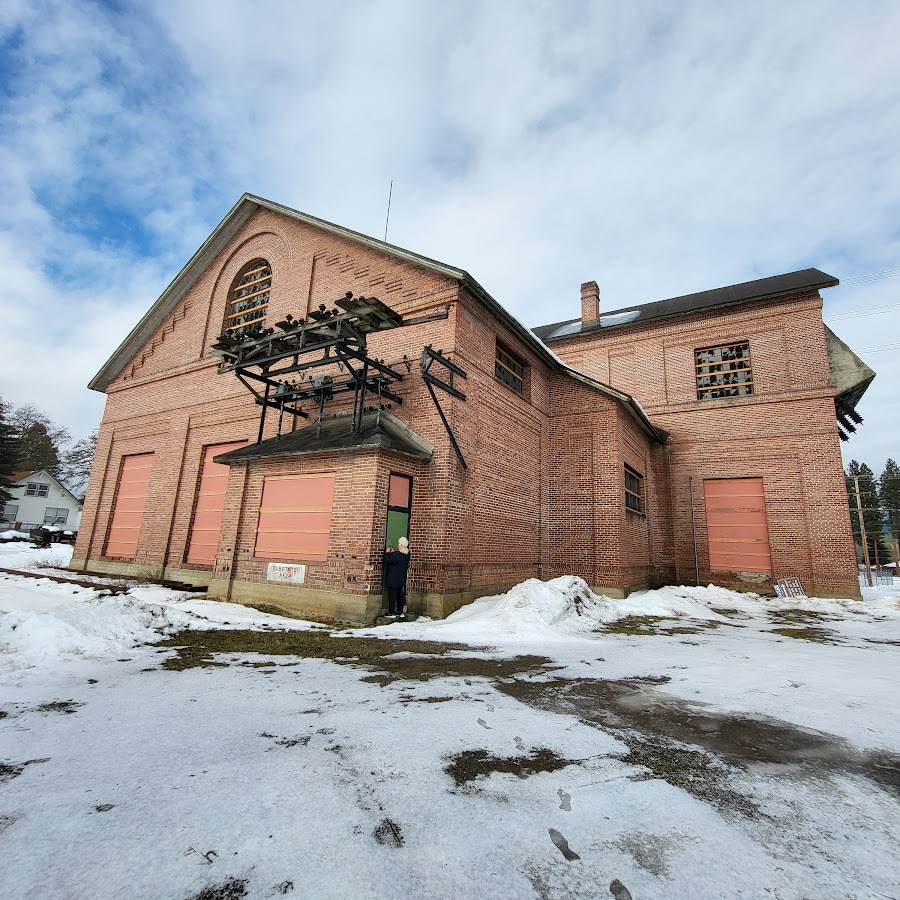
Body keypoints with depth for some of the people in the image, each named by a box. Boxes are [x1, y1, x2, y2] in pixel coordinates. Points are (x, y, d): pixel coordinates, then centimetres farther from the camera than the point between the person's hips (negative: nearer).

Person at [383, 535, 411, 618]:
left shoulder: (397, 554, -23)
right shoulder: (407, 554, 4)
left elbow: (388, 560, -18)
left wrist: (387, 552, -4)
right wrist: (393, 552, 14)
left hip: (393, 579, -8)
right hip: (401, 579, 8)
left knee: (392, 595, -1)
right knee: (400, 594, 14)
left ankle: (391, 612, 1)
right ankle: (400, 611, 19)